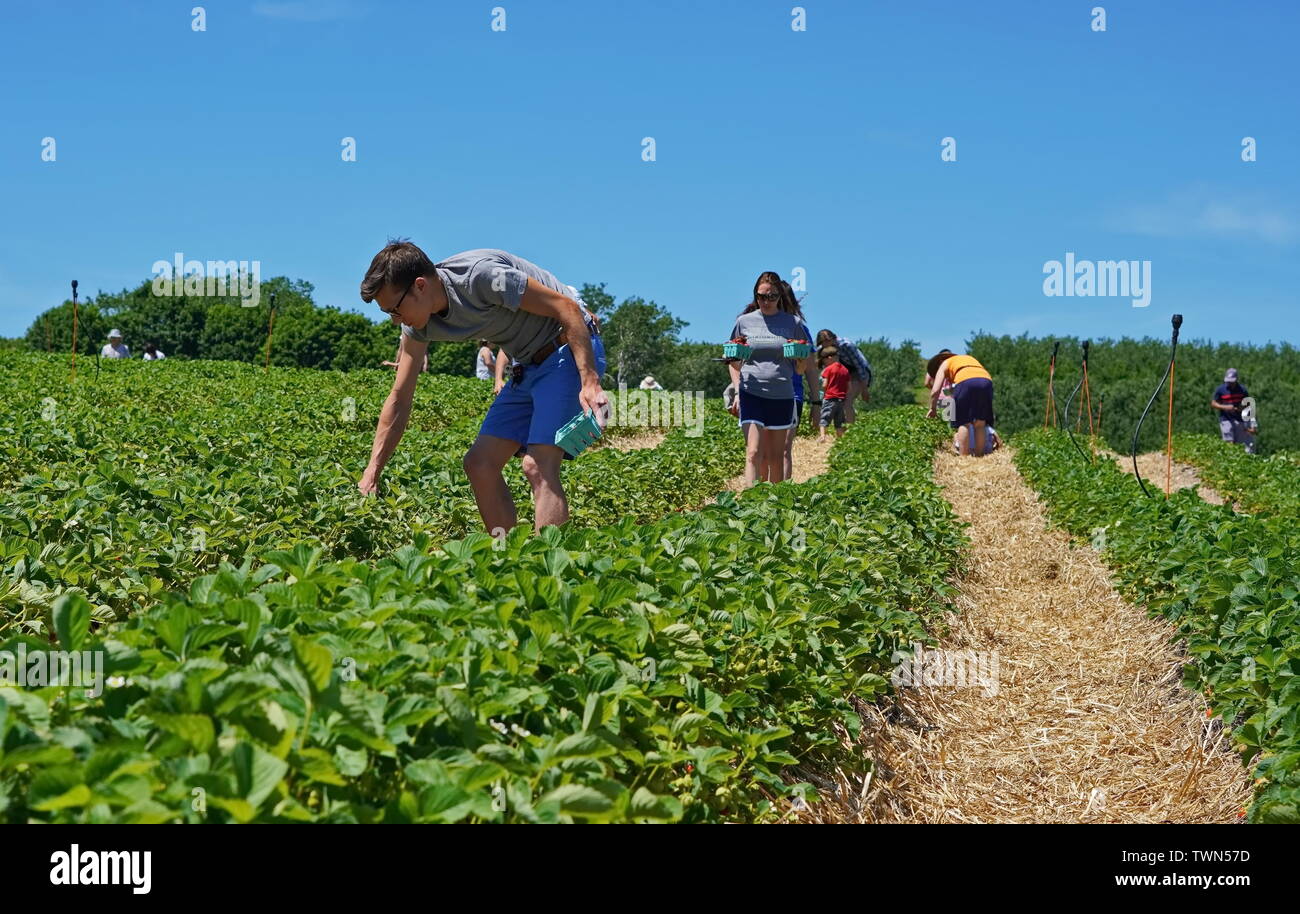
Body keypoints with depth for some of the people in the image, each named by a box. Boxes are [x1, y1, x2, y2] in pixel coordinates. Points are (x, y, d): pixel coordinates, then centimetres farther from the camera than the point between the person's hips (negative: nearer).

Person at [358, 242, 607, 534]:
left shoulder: (479, 275, -25)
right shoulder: (419, 323, -1)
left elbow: (567, 308, -22)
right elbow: (399, 400, 5)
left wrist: (590, 383, -28)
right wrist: (371, 474, 1)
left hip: (571, 349, -9)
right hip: (530, 365, 9)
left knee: (538, 466, -20)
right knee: (478, 464, 2)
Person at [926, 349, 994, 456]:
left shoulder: (944, 364, 26)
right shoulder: (970, 358, 41)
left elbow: (935, 391, 15)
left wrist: (932, 409, 27)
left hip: (965, 382, -4)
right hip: (986, 380, 4)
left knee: (964, 424, 1)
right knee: (980, 424, 11)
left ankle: (963, 458, -5)